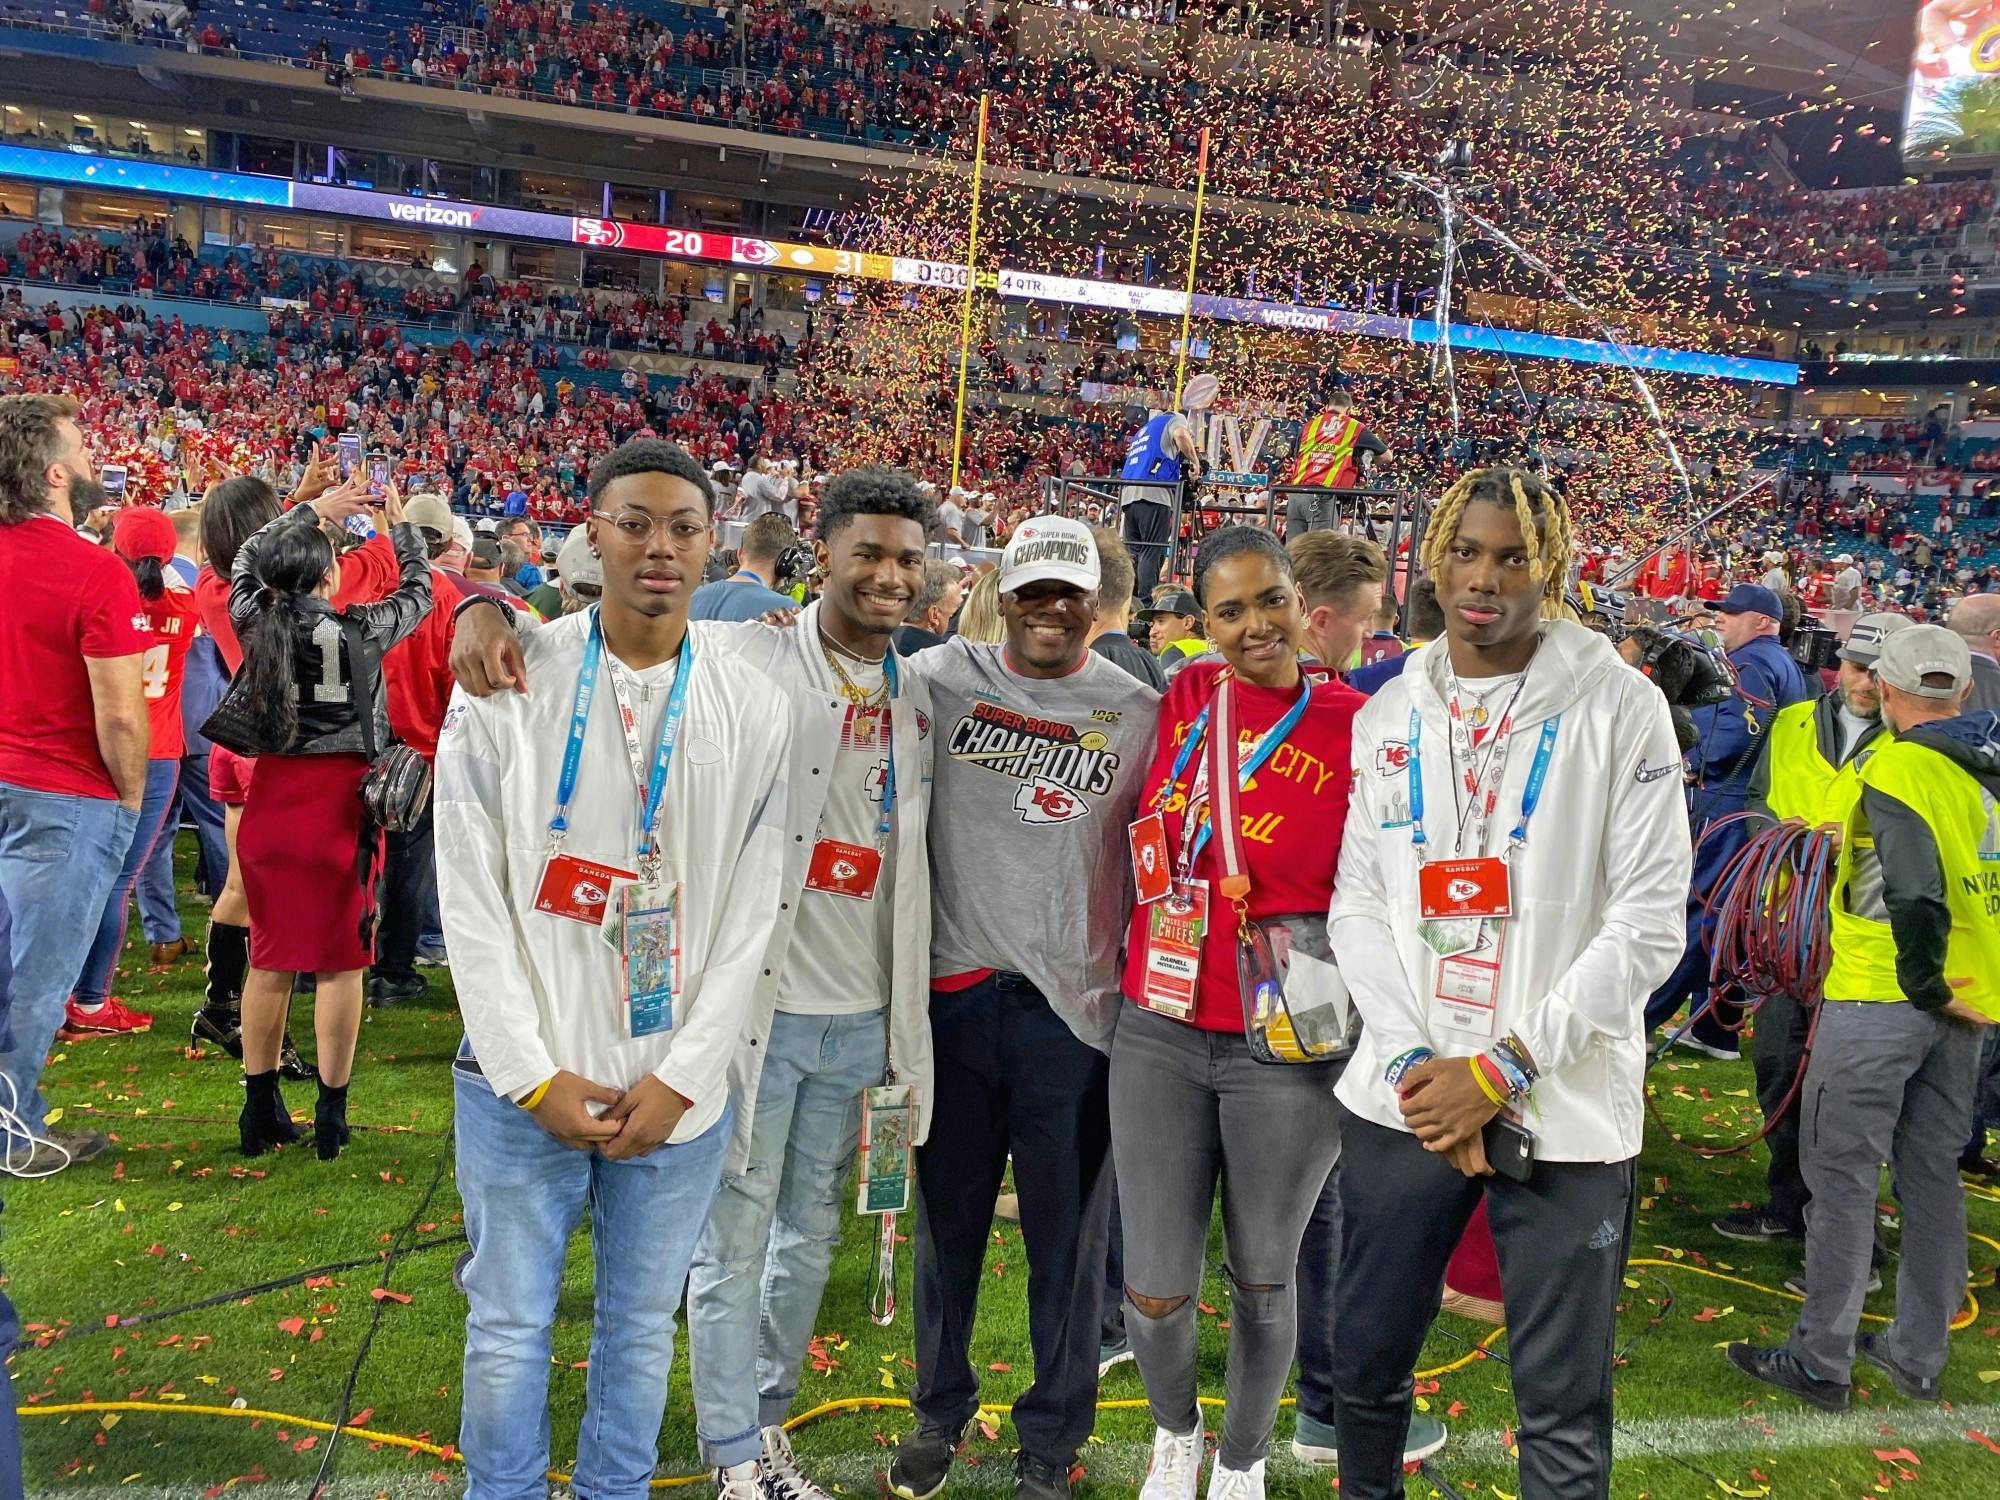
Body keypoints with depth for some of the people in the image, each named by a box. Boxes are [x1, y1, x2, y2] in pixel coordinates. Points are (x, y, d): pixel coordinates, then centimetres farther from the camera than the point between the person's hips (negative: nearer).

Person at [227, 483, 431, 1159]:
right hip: (341, 801, -4)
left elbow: (246, 559, 19)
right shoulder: (360, 630, -11)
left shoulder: (255, 622, -3)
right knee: (340, 963, 5)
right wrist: (400, 523, 20)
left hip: (270, 801, 4)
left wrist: (312, 509, 24)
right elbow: (419, 590, 7)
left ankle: (260, 1112, 21)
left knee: (269, 959, 13)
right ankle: (330, 1118, 12)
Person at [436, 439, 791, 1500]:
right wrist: (536, 1077, -9)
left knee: (641, 1328, 16)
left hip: (678, 1089, 1)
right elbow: (471, 895, -5)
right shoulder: (508, 682, -5)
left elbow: (751, 914, -1)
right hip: (524, 1080, -1)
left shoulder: (753, 710, -1)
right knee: (508, 1329, 12)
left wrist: (680, 1078, -7)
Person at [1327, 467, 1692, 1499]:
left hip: (1565, 1110, -3)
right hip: (1402, 1096, 4)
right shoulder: (1387, 716, 7)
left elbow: (1647, 923, -9)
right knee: (1366, 1360, 15)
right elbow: (1358, 903, 4)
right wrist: (1413, 1061, -9)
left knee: (1563, 1409, 7)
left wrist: (1504, 1066, -14)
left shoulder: (1620, 709, -4)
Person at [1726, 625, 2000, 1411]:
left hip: (1882, 996, -8)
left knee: (1843, 1171, 1)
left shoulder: (1898, 768, -17)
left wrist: (1925, 982, -13)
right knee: (1932, 1172, 16)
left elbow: (1915, 896, -26)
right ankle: (1918, 1354, 27)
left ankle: (1820, 1360, 8)